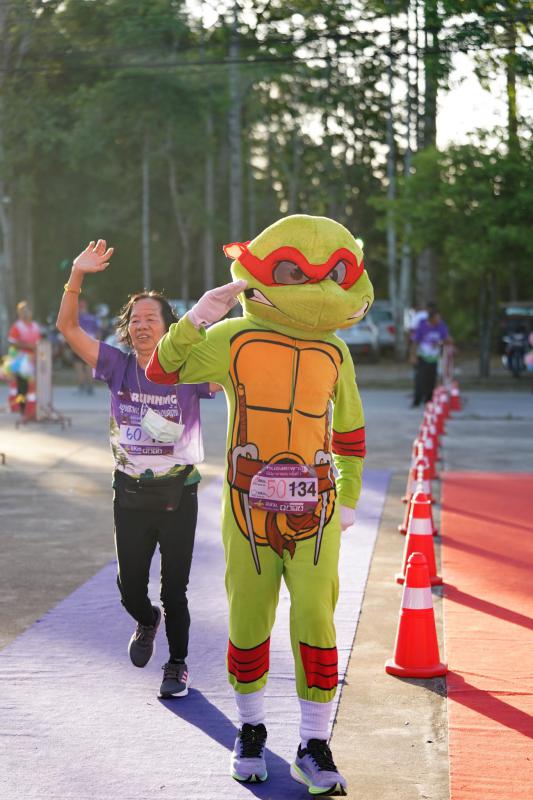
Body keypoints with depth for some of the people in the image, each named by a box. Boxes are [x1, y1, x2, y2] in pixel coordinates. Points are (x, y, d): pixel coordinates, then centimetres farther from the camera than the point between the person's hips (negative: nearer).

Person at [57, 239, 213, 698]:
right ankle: (147, 623, 46)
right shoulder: (119, 367, -2)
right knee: (130, 588, 11)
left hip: (177, 494, -2)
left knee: (174, 590, 6)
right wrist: (77, 276, -17)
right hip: (131, 494, 2)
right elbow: (68, 326, -5)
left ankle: (177, 664, 28)